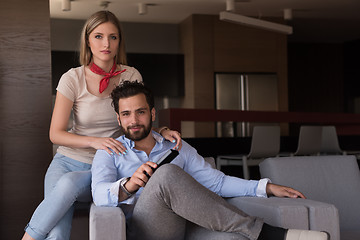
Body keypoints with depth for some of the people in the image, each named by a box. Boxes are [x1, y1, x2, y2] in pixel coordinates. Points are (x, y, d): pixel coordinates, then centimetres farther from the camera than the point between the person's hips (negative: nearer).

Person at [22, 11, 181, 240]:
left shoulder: (131, 76, -1)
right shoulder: (73, 79, -6)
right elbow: (56, 133, -6)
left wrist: (163, 132, -13)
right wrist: (95, 141, -23)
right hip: (68, 161, -1)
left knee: (69, 182, -33)